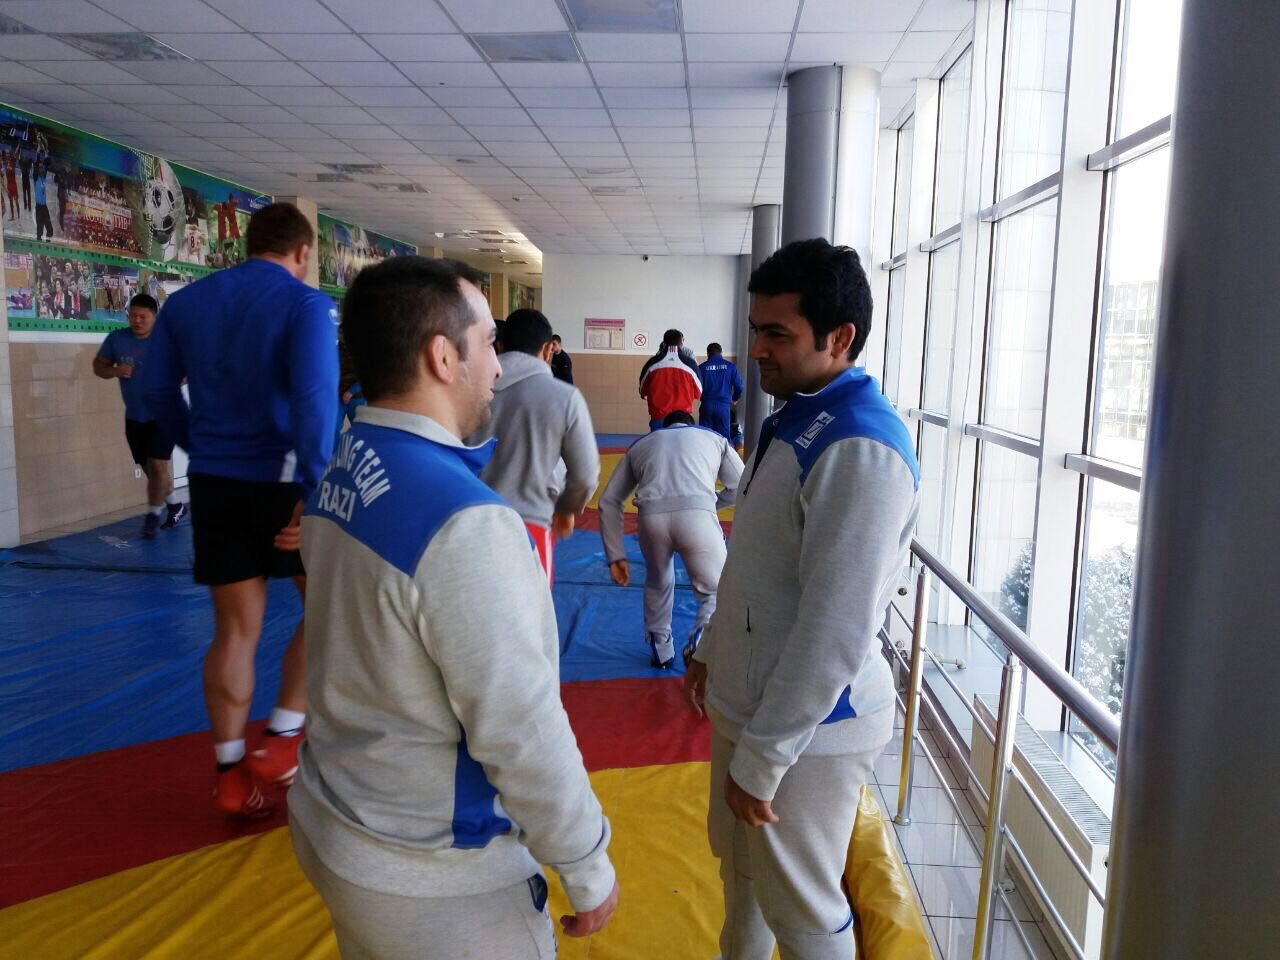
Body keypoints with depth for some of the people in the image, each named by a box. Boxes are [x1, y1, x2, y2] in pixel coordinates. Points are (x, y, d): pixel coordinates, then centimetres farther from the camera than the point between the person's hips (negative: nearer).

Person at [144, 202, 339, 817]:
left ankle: (230, 774, 18)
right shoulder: (307, 305, -9)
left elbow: (159, 390, 12)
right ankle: (281, 740, 11)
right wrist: (316, 491, -26)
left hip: (214, 482, 5)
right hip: (283, 480, -5)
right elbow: (314, 398, -22)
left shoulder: (186, 302, 9)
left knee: (235, 630, 12)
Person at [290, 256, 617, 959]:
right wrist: (589, 868, -13)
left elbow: (367, 652, 2)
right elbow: (523, 732, -25)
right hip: (433, 879, -7)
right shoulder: (464, 520, -29)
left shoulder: (336, 477, -3)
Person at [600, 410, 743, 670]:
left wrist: (615, 556, 27)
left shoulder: (641, 444, 33)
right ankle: (701, 640, -9)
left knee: (658, 584, 31)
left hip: (651, 517, 2)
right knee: (716, 592, 16)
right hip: (697, 516, -2)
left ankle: (661, 650, 35)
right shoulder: (714, 438, 32)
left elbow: (609, 501, 26)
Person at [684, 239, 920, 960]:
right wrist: (713, 651, 18)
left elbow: (834, 632, -27)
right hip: (748, 697, 9)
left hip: (808, 725, -8)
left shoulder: (860, 451, -25)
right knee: (742, 864, 26)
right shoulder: (797, 416, 6)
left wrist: (759, 760, -21)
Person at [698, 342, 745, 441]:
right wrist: (735, 399, 19)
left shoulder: (702, 367, 0)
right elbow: (739, 386, -1)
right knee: (724, 436, 5)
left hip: (706, 405, 0)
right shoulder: (729, 366, 1)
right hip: (724, 405, 0)